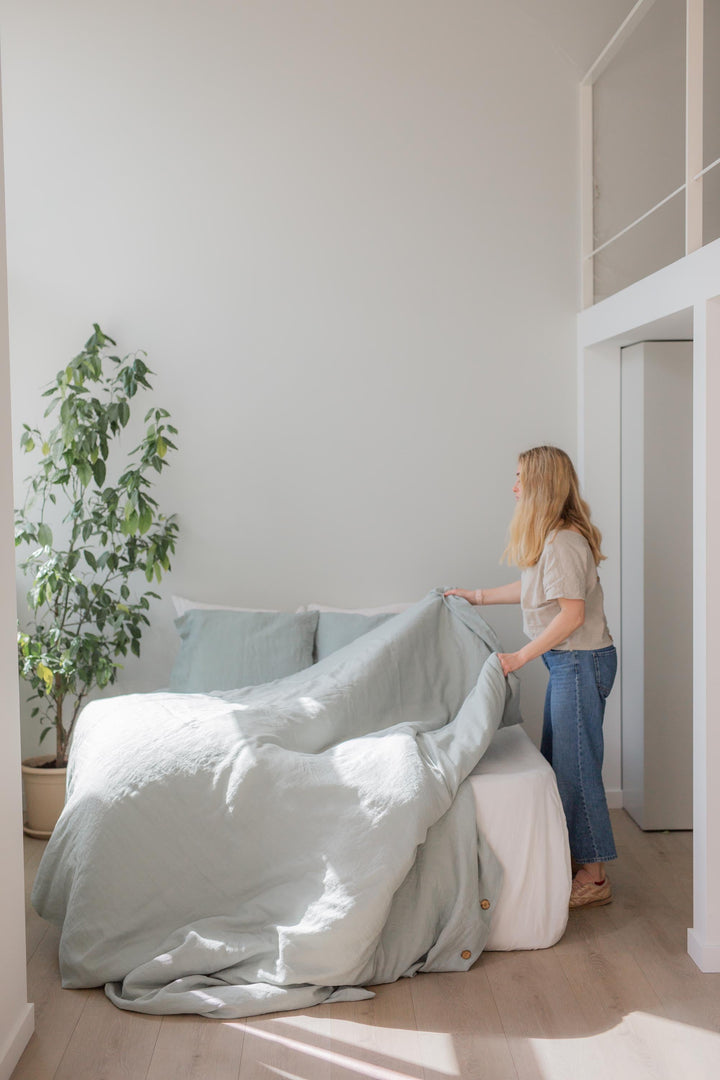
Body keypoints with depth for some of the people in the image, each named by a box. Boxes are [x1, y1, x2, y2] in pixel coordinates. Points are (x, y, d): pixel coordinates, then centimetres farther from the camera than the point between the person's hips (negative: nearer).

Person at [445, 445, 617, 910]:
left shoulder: (564, 542, -21)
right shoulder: (550, 538, 11)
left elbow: (573, 614, -24)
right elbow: (535, 588, 23)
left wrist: (521, 656, -21)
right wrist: (478, 595, 29)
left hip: (582, 662, -10)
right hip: (567, 662, 10)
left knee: (576, 767, -3)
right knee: (556, 761, 16)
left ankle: (594, 877, 7)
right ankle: (572, 856, 28)